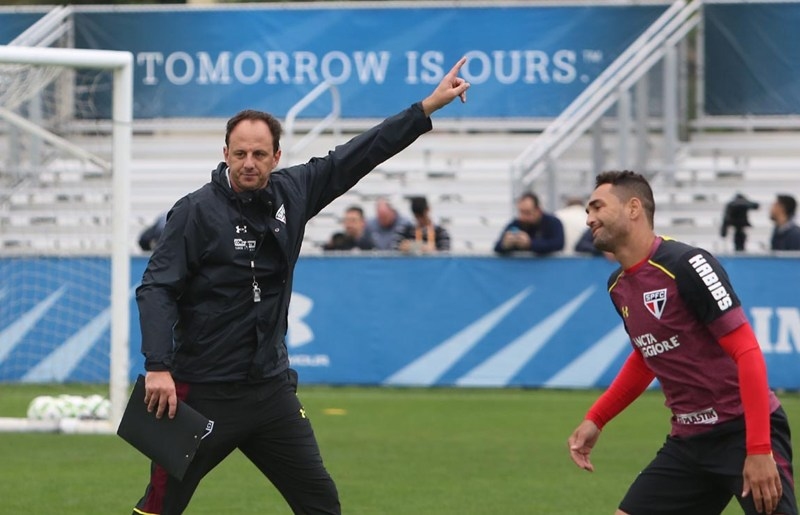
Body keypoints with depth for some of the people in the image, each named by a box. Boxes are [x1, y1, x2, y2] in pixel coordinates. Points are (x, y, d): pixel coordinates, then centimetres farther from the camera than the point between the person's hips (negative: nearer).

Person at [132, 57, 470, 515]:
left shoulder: (291, 193, 5)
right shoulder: (197, 211, -11)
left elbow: (358, 155, 11)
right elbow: (157, 289, -14)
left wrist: (429, 107, 12)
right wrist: (158, 368, -26)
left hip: (272, 388, 6)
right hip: (203, 393, -5)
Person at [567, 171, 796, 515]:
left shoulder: (686, 265, -16)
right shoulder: (618, 286, 9)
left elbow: (748, 353, -18)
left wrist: (760, 450, -23)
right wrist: (595, 420, 21)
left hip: (743, 433, -8)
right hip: (688, 441, 8)